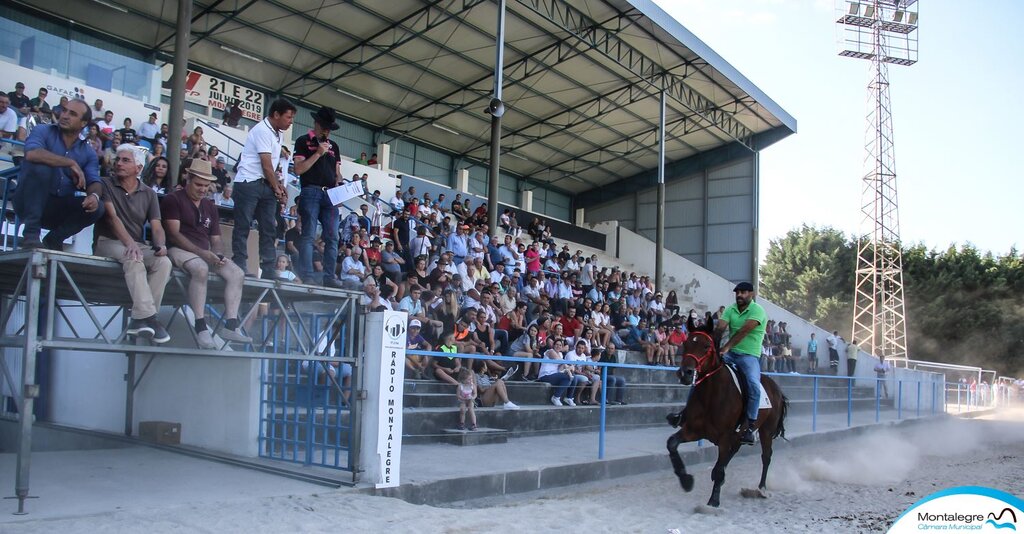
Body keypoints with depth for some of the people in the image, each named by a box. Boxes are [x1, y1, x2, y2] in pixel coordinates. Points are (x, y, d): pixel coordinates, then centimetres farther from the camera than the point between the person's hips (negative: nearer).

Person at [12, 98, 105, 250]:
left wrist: (94, 195, -29)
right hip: (29, 202, -3)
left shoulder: (89, 152, 8)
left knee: (96, 207, -22)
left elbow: (94, 182, -5)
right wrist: (71, 163, -25)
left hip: (59, 209, 3)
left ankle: (53, 240, -4)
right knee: (42, 166, -31)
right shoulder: (43, 131, -2)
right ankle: (31, 234, -28)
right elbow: (32, 154, -24)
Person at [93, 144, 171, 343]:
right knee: (134, 259, -36)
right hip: (108, 242, -4)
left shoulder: (149, 194, 12)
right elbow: (112, 217, -13)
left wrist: (161, 244, -21)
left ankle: (140, 319, -28)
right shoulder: (106, 185, 2)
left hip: (138, 245, 4)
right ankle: (148, 317, -43)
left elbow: (156, 226, 3)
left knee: (164, 262, -26)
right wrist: (129, 242, -30)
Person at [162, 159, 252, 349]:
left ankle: (230, 325, -23)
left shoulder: (210, 206, 21)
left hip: (206, 253, 7)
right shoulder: (173, 199, 1)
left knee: (237, 274, -16)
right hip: (179, 249, -7)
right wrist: (201, 252, -21)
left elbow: (216, 239, 18)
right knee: (201, 269, -38)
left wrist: (217, 254, -7)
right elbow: (173, 234, -11)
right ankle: (201, 328, -38)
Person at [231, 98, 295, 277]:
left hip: (266, 185, 9)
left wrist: (279, 185, 3)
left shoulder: (276, 134, 15)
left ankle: (269, 272, 4)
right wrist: (277, 190, -7)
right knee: (243, 227, -4)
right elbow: (266, 165, -14)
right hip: (248, 183, -9)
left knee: (269, 228, 4)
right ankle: (239, 269, -1)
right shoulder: (262, 130, -12)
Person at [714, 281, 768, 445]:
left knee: (754, 385, -28)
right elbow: (720, 328, -5)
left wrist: (726, 347, -30)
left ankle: (750, 427, -20)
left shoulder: (757, 310, -9)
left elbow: (743, 331, -21)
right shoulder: (730, 310, 9)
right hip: (730, 353, 5)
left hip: (749, 355, -5)